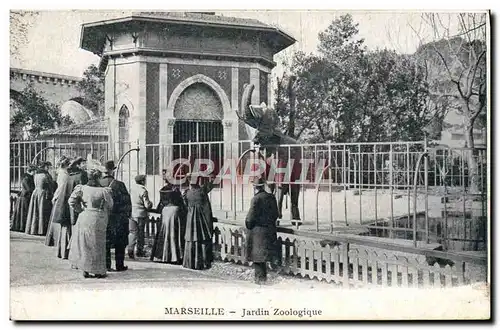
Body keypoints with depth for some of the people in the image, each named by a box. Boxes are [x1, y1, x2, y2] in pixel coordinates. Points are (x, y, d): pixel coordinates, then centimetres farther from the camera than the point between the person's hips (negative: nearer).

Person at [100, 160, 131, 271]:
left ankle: (106, 265, 12)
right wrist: (127, 215, 4)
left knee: (105, 242, 11)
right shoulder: (119, 184, -11)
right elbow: (127, 201, -9)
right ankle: (119, 265, 12)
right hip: (118, 218, -3)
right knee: (120, 243, 7)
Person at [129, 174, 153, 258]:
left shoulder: (132, 189, 6)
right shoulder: (143, 191, -12)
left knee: (132, 232, 5)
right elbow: (147, 205, -14)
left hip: (131, 213, 4)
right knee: (141, 233, 9)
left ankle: (130, 249, -12)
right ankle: (140, 251, 16)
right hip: (140, 214, -4)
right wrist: (151, 204, 7)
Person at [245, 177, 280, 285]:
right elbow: (276, 214, 8)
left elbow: (251, 216, -16)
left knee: (257, 255, 3)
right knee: (264, 254, 18)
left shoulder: (256, 199, -16)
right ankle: (263, 275, 26)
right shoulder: (271, 197, 3)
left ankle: (260, 277, 4)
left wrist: (248, 224, 2)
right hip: (270, 229, 7)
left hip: (257, 230, -6)